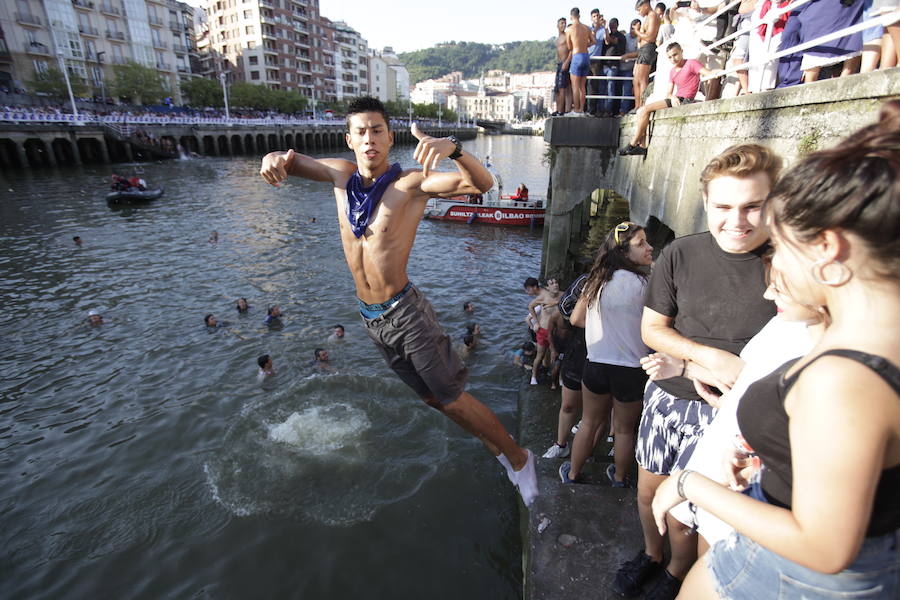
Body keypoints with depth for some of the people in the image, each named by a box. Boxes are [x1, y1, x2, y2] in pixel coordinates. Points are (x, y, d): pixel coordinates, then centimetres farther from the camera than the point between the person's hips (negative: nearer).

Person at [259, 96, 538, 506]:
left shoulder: (410, 183, -14)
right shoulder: (341, 175, 3)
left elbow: (481, 184, -26)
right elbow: (292, 162, 13)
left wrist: (452, 148, -46)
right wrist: (275, 157, -11)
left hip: (405, 313, -7)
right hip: (370, 318, 7)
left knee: (453, 399, -1)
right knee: (432, 398, 19)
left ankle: (518, 457, 25)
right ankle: (495, 448, 42)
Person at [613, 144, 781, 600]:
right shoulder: (680, 255, -7)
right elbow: (652, 329, -2)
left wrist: (738, 379, -20)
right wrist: (708, 356, -16)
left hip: (725, 413, -3)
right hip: (666, 397, 3)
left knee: (683, 514, 10)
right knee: (648, 494, 21)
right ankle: (651, 553, 54)